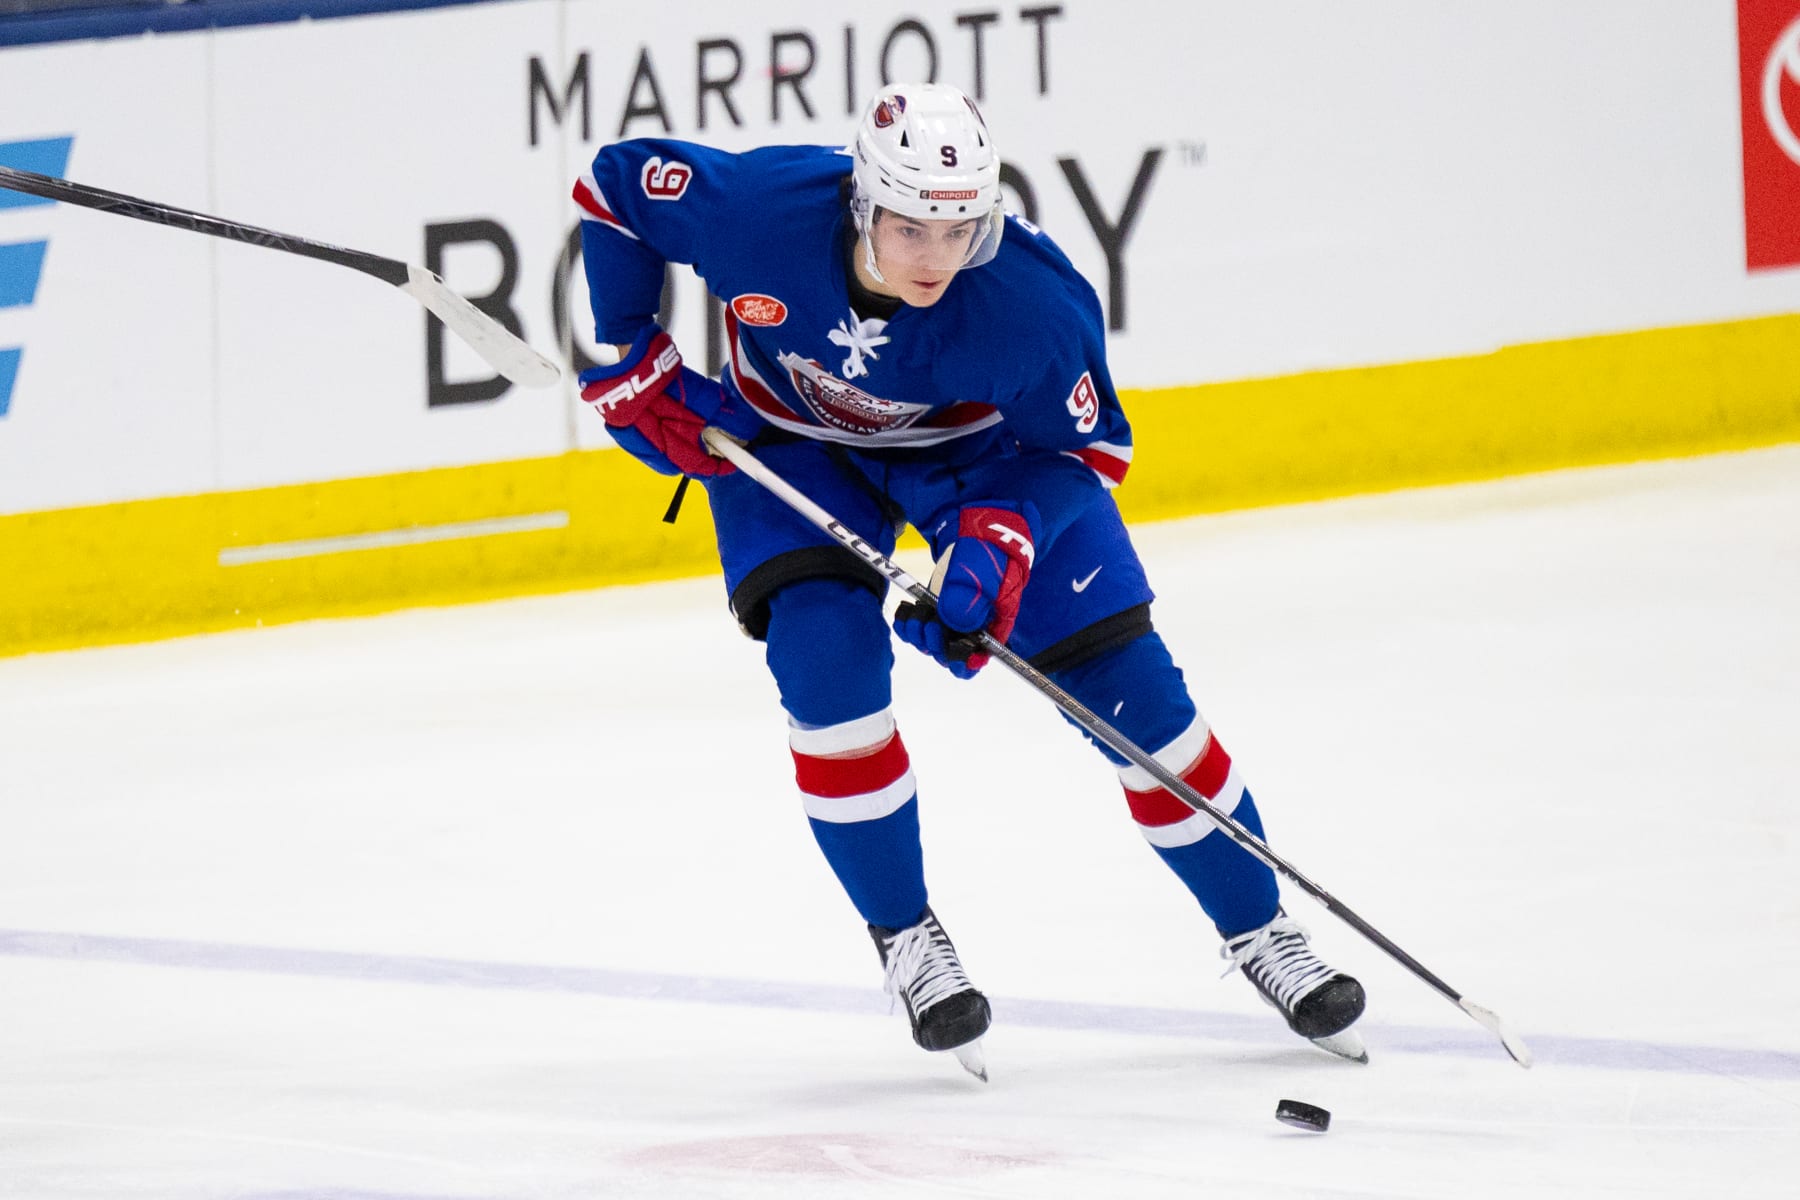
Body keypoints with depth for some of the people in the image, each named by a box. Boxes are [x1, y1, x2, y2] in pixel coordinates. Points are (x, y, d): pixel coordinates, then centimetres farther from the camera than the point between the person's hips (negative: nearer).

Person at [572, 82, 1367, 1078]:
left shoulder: (1033, 300, -36)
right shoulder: (758, 211, -36)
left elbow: (1084, 446, -17)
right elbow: (615, 185, -16)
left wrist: (1003, 536, -34)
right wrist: (628, 358, -16)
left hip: (980, 445, 0)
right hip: (793, 438, 0)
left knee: (1122, 678, -4)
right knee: (829, 659, -22)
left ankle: (1257, 929, 13)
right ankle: (904, 938, -3)